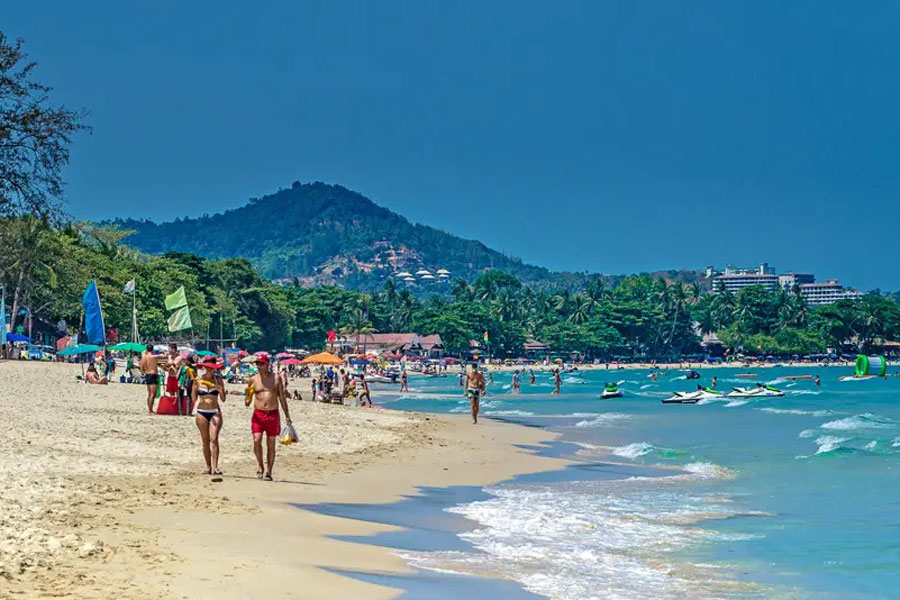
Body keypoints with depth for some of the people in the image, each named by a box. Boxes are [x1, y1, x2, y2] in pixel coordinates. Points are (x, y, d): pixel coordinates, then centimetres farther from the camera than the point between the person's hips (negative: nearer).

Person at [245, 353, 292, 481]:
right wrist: (248, 396, -17)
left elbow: (282, 398, 10)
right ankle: (260, 467, 5)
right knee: (257, 440, -15)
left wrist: (287, 415, 8)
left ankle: (268, 472, 10)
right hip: (258, 414, 0)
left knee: (271, 444, 3)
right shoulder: (253, 380, 4)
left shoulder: (276, 378, 4)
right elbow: (247, 403, 6)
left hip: (273, 414, 0)